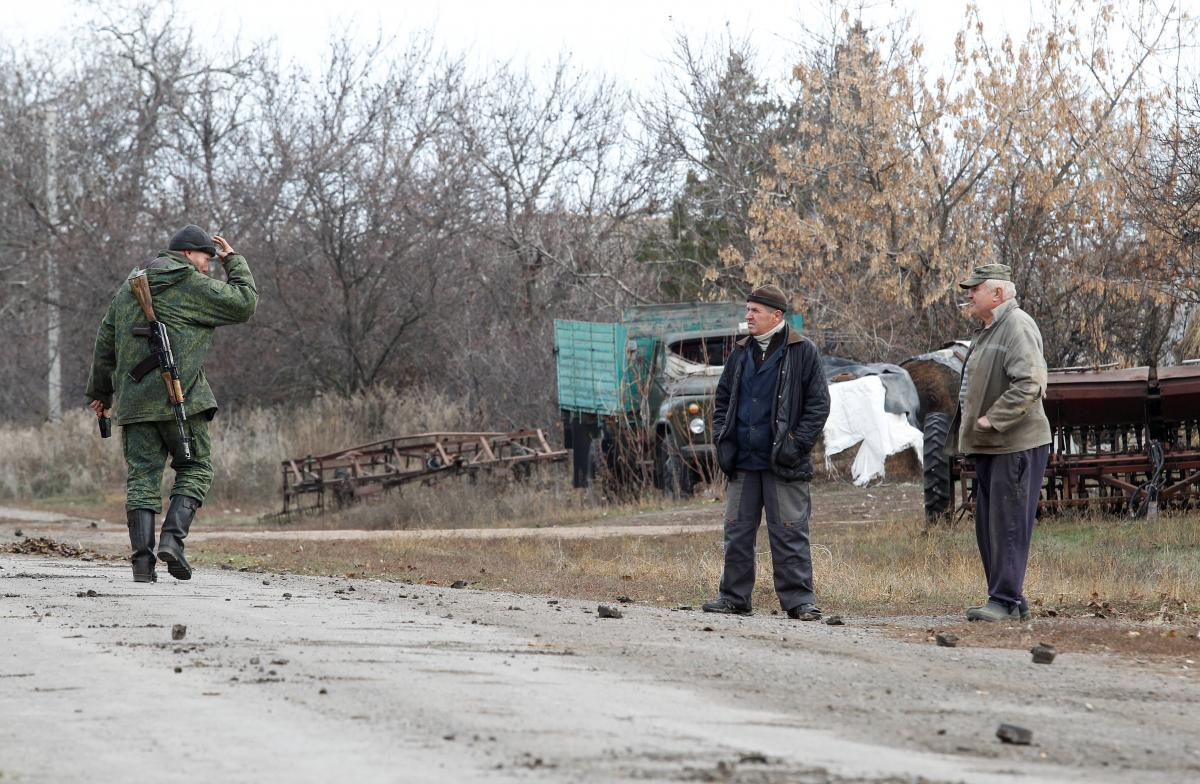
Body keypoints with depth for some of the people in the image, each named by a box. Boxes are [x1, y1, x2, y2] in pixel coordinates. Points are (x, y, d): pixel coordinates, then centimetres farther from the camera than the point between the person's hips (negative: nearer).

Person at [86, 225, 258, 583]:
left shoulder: (129, 288, 18)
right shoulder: (193, 285, -3)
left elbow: (105, 343, 21)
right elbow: (245, 303, 1)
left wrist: (100, 391, 29)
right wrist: (233, 260, 15)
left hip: (134, 401, 5)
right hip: (180, 397, -5)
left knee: (142, 476, 4)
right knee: (195, 469, 7)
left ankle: (142, 560, -4)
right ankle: (173, 537, -12)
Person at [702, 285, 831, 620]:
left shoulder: (802, 352, -3)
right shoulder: (741, 353, 13)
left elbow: (818, 403, -4)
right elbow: (723, 399, 20)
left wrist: (797, 444, -12)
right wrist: (723, 441, 7)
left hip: (783, 465, -6)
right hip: (743, 462, 6)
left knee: (789, 532, -5)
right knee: (737, 531, 8)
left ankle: (799, 600, -2)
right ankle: (734, 596, 16)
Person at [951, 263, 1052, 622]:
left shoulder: (1017, 326, -13)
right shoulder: (989, 329, 19)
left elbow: (1028, 384, -24)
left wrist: (991, 420, -22)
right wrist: (972, 425, 17)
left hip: (1016, 444, -11)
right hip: (989, 445, 11)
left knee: (1009, 525, -8)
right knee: (988, 526, 12)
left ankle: (1006, 600, -6)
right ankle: (1006, 600, 18)